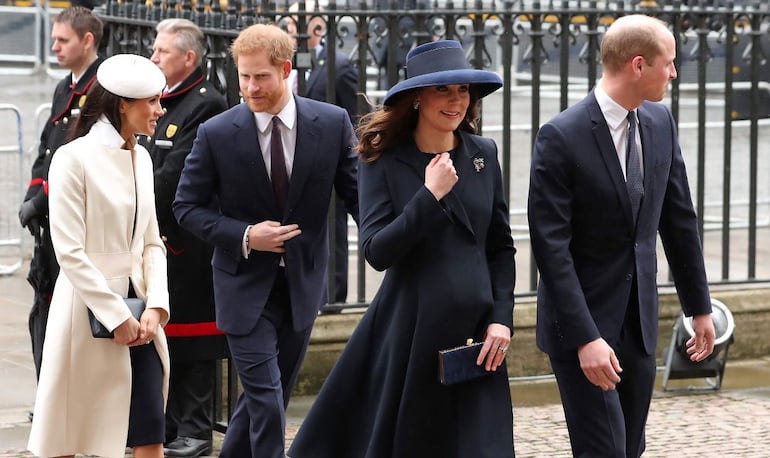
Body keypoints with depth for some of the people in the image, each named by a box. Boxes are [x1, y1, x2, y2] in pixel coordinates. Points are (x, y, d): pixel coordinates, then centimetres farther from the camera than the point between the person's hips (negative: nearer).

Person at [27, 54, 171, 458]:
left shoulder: (141, 158, 11)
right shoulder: (74, 158, -11)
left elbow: (151, 242, 12)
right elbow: (69, 251, -15)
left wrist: (155, 306, -4)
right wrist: (117, 316, -16)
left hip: (136, 307, 6)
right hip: (89, 309, -6)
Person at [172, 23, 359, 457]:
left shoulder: (333, 123, -7)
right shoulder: (216, 134, -10)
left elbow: (359, 194, -1)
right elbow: (187, 206, -2)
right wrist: (244, 236, -17)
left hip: (303, 284, 3)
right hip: (246, 286, -3)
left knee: (272, 395, 15)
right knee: (267, 400, -7)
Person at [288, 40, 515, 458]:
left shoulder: (483, 154, 6)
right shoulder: (384, 161, -5)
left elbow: (501, 247, 10)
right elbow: (377, 252, -14)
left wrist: (501, 318, 1)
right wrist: (430, 196, -18)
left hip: (475, 332, 3)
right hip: (409, 330, -3)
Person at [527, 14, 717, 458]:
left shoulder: (661, 122, 3)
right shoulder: (561, 137, -17)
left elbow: (679, 218, 12)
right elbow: (551, 247, -18)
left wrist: (699, 305, 14)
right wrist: (585, 338, -22)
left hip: (639, 319, 6)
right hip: (582, 321, -6)